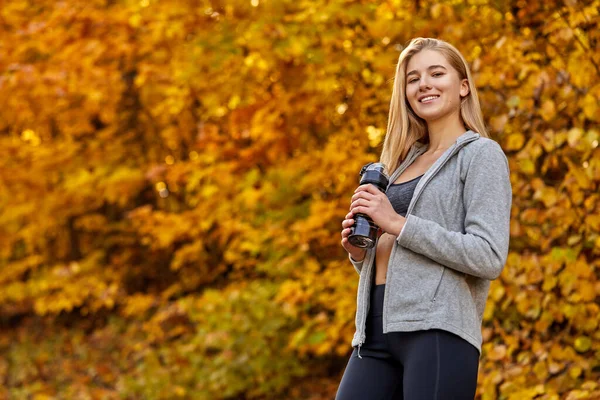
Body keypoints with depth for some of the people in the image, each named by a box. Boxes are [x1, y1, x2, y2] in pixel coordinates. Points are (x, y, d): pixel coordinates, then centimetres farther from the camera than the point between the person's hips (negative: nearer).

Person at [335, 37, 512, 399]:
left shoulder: (481, 154, 1)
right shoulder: (406, 161, 23)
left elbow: (490, 257, -11)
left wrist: (398, 224, -13)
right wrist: (359, 251, 6)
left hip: (436, 330, -7)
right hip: (375, 333, 7)